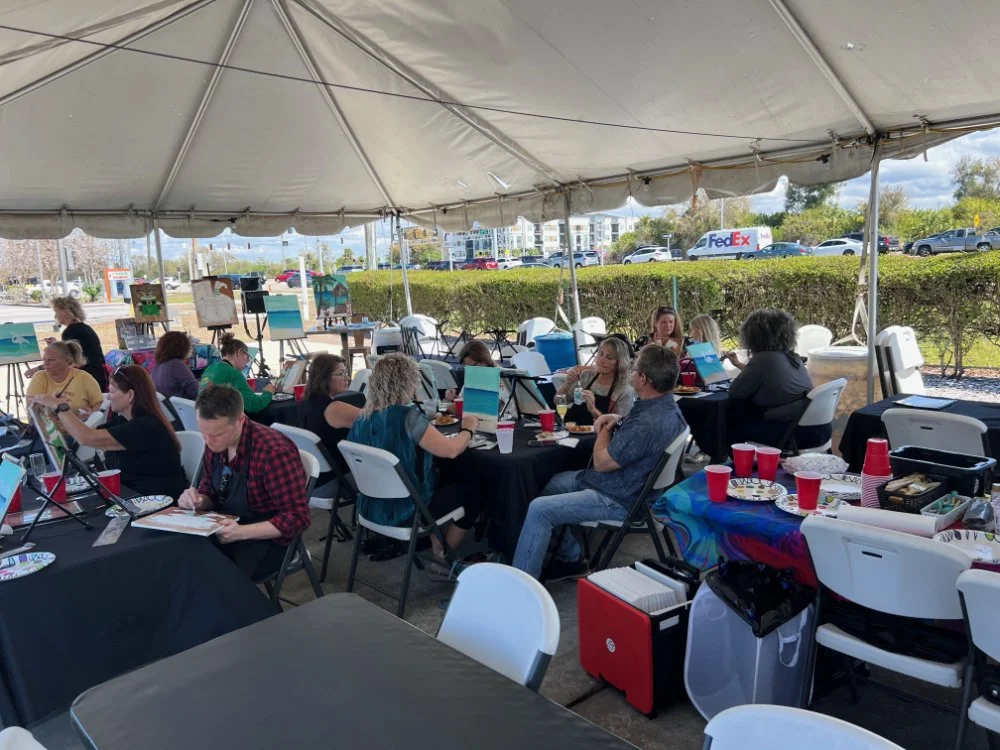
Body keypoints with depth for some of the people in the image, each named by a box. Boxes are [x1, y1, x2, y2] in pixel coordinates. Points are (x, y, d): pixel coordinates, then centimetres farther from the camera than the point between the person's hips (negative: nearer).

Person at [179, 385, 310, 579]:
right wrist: (198, 500, -11)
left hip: (265, 539, -7)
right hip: (225, 530, 7)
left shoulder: (275, 452, -26)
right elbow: (210, 492, 12)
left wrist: (241, 532, -33)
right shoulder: (215, 443, -3)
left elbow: (297, 518, -23)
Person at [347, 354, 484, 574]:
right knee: (471, 496, 14)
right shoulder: (407, 416, -24)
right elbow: (450, 450, -22)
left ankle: (437, 551, 28)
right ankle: (443, 559, 23)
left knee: (443, 484, 29)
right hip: (405, 510, -8)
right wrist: (468, 429, -2)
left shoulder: (363, 418, -1)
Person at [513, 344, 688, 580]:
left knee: (539, 509, -14)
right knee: (554, 484, 22)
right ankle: (569, 558, 29)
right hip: (627, 482, 11)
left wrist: (605, 429, -3)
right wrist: (618, 421, -1)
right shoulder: (666, 405, 0)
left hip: (618, 500, -11)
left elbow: (601, 462, -22)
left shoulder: (650, 423, -32)